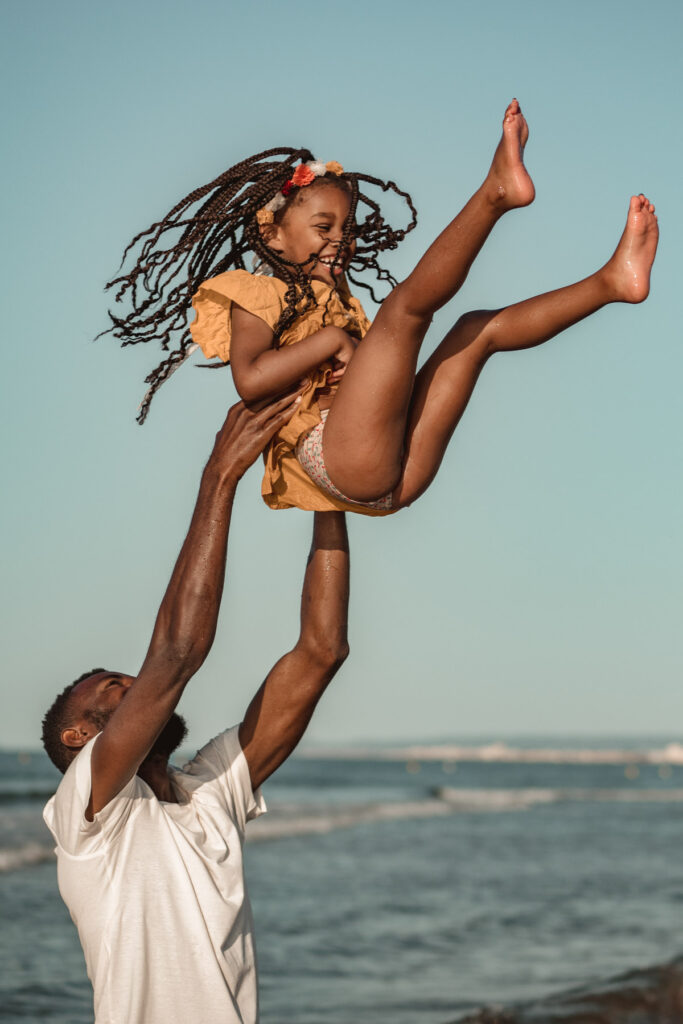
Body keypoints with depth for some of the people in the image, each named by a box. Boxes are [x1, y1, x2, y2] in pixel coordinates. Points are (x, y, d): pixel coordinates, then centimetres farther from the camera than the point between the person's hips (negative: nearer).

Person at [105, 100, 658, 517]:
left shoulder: (344, 304, 36)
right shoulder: (257, 296, 11)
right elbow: (250, 379, -9)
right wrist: (330, 339, -7)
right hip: (335, 457, -8)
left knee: (481, 327, 11)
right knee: (406, 303, -19)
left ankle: (611, 282, -2)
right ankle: (497, 189, -35)